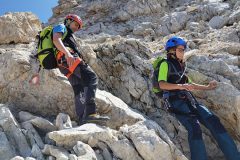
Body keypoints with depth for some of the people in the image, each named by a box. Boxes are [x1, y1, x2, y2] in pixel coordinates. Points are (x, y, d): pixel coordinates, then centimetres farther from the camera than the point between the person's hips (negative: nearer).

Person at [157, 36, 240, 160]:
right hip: (176, 101, -6)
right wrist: (181, 86, -25)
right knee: (194, 127, -29)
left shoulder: (180, 65, 26)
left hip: (188, 99, 6)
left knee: (213, 120, -14)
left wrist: (207, 87, 24)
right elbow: (162, 84, -12)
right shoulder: (165, 64, 3)